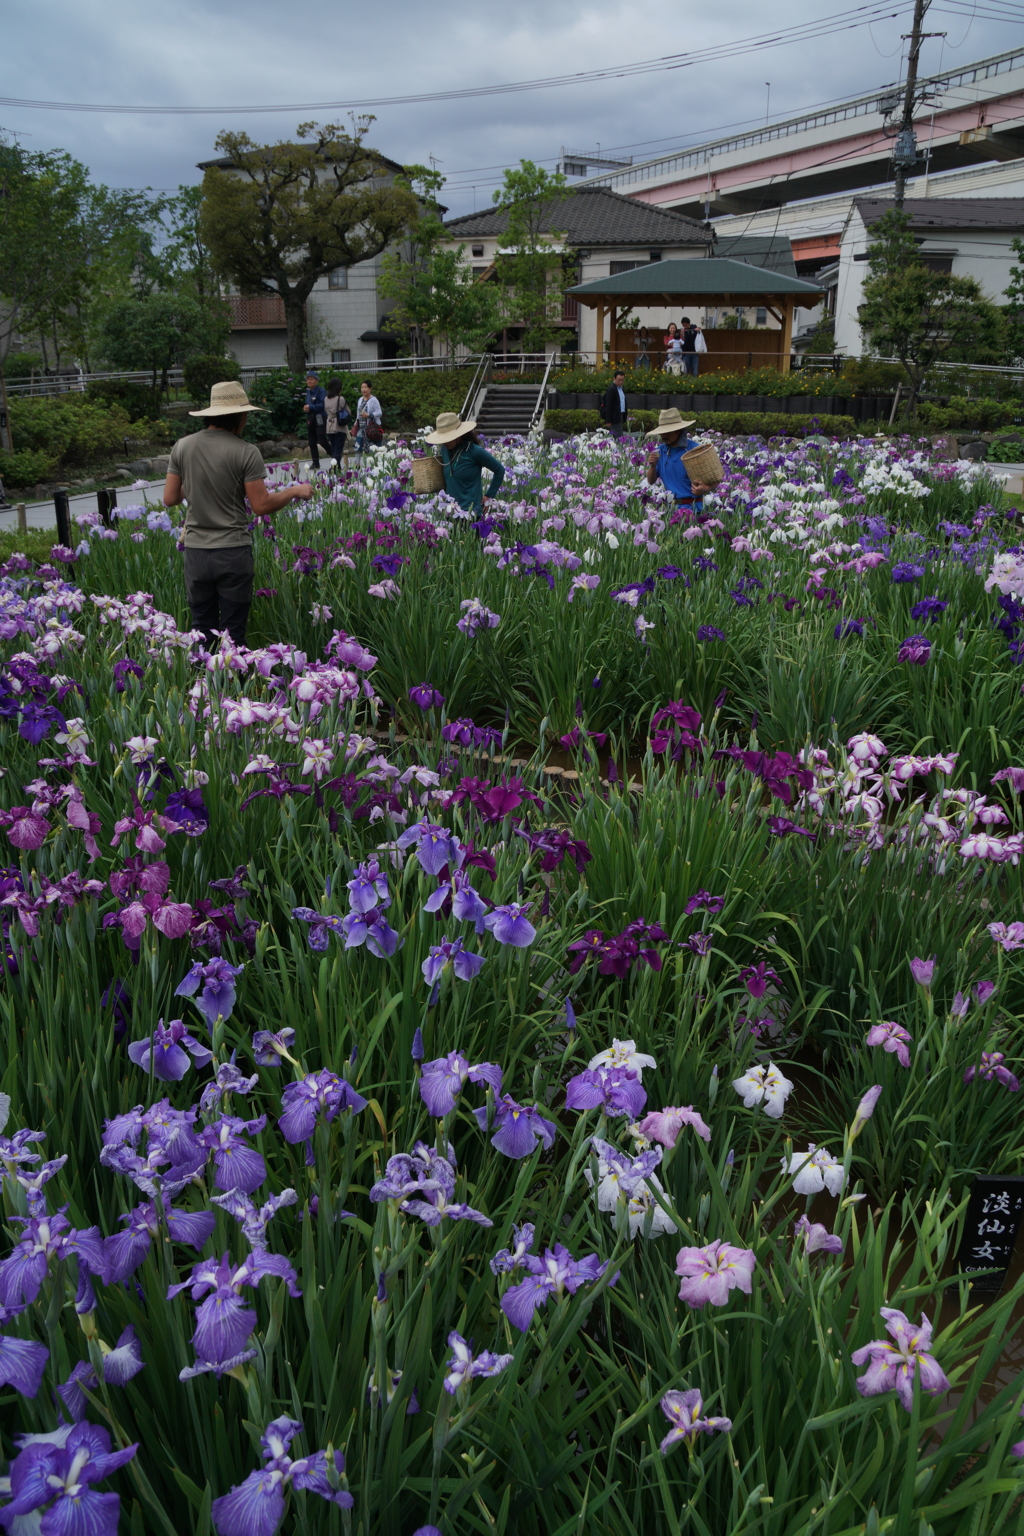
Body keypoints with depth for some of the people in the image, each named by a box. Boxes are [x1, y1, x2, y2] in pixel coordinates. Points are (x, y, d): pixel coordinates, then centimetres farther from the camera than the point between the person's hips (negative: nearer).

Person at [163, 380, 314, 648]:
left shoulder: (182, 447, 1)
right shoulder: (246, 453, -10)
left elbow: (169, 499, 3)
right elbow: (261, 506, -10)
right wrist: (294, 491, 5)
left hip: (196, 552, 3)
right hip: (233, 553, -3)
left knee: (201, 630, 13)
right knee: (233, 633, 6)